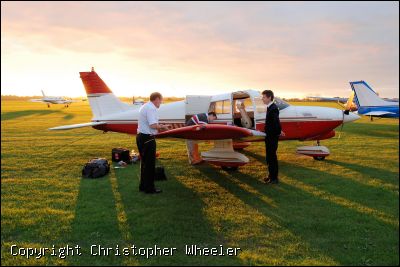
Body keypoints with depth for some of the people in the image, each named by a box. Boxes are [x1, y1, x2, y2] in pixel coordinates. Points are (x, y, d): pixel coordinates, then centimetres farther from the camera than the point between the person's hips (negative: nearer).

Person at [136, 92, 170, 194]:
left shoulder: (145, 106, 15)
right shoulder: (151, 108, -16)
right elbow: (153, 125, -25)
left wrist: (160, 127, 15)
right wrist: (162, 126, -8)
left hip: (141, 136, 10)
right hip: (147, 138, -10)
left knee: (144, 162, 17)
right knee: (150, 163, -1)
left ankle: (143, 186, 26)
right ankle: (149, 188, 7)